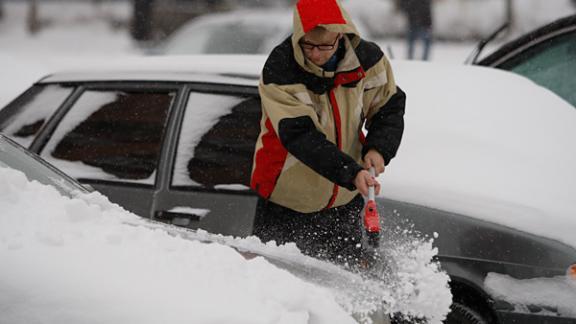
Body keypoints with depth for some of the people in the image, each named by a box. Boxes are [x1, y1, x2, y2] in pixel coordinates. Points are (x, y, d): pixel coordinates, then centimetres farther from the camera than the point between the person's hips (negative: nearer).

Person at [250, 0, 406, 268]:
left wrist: (378, 148, -15)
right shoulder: (279, 71, -23)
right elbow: (299, 136, -29)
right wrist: (350, 172, -39)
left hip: (345, 198, 3)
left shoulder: (367, 59, -10)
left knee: (354, 272, 12)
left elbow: (389, 107, 5)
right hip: (287, 200, -3)